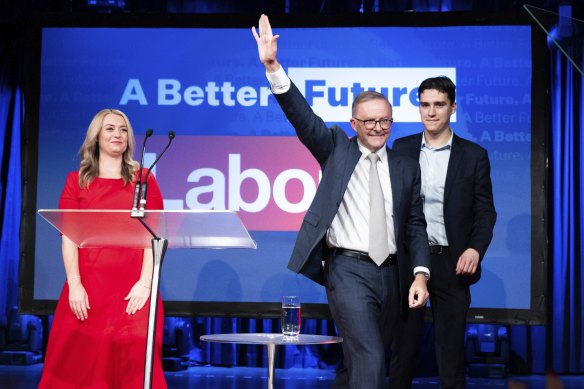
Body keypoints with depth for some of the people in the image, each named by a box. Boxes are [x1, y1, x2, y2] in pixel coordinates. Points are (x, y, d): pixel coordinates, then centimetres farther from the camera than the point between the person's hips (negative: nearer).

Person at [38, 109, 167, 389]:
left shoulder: (143, 180, 10)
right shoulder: (77, 181, 11)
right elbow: (68, 237, 2)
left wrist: (145, 282, -9)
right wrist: (74, 284, -10)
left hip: (133, 290, 0)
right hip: (87, 287, 0)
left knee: (134, 363, -6)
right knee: (80, 360, -2)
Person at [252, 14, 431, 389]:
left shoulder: (405, 166, 10)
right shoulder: (337, 150, 4)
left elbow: (416, 224, 10)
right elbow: (302, 115, -9)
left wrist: (420, 274, -3)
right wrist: (273, 67, -23)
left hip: (391, 274, 4)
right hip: (349, 270, -4)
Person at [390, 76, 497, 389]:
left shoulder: (474, 155, 3)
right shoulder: (402, 148, 7)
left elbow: (485, 211, 2)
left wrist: (475, 249, -14)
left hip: (452, 263, -1)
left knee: (451, 346, 4)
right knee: (403, 343, 8)